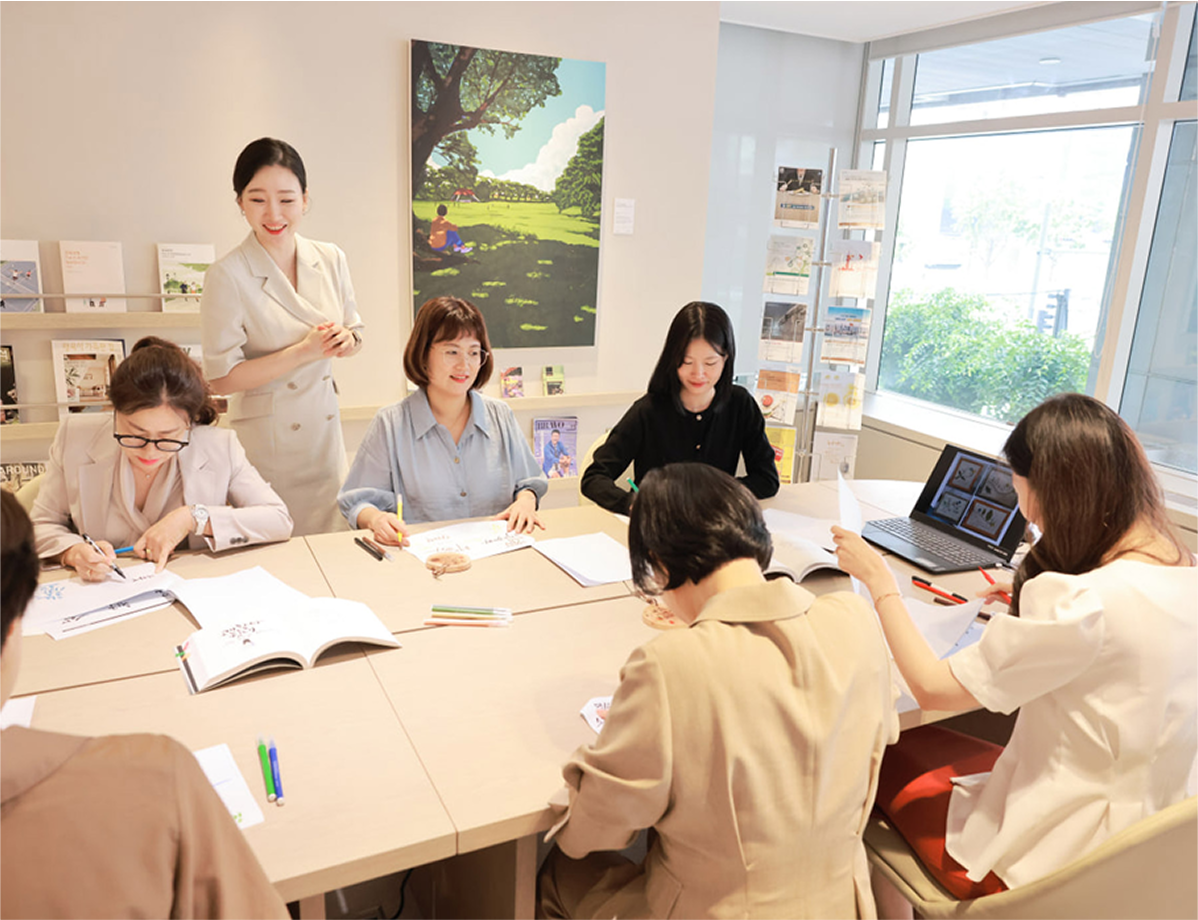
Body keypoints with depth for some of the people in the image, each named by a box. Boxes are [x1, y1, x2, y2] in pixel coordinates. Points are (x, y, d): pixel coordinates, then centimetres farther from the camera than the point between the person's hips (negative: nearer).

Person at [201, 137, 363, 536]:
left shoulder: (330, 260, 2)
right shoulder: (227, 276, -13)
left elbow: (355, 335, 14)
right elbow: (222, 377, -13)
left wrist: (343, 339, -10)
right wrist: (304, 351, -20)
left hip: (324, 430, 5)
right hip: (266, 439, -4)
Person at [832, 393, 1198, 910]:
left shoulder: (1086, 603, -31)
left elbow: (932, 688, -23)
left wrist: (879, 580, -13)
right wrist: (1038, 598, 12)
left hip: (1057, 857, -8)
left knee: (892, 755, 11)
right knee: (933, 745, 20)